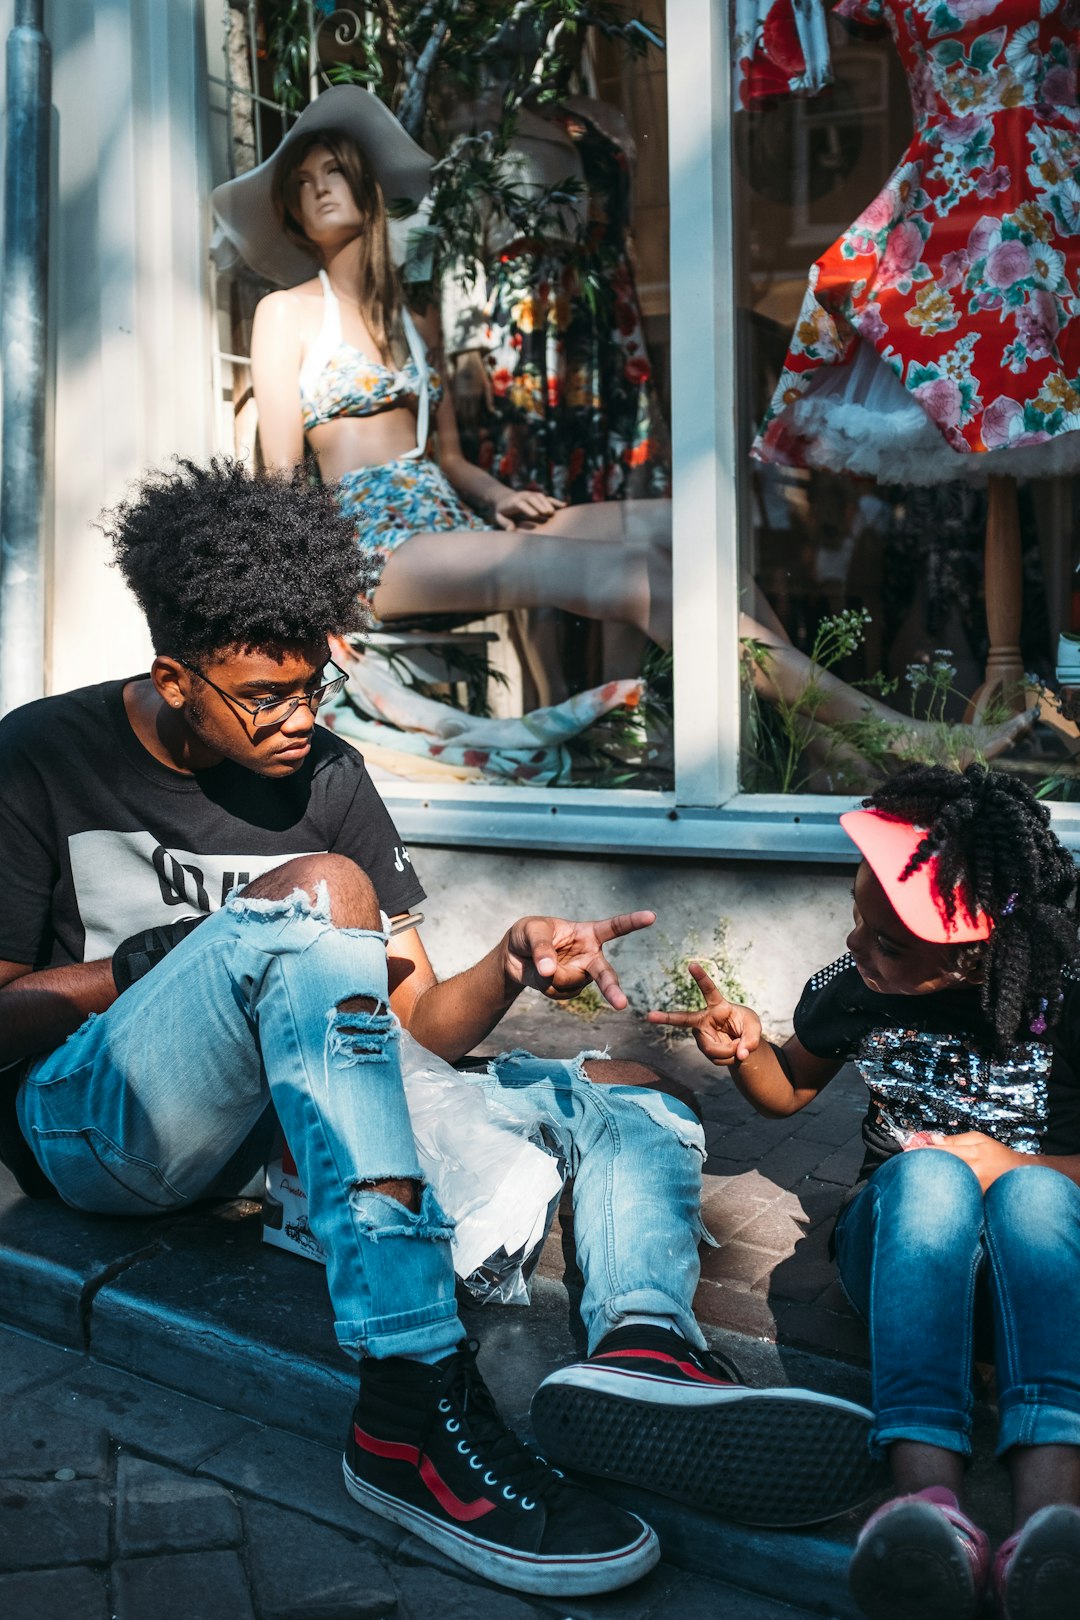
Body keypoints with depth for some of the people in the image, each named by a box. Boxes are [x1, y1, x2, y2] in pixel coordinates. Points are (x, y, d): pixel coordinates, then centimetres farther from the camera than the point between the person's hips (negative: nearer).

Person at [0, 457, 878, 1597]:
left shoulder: (326, 775, 10)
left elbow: (426, 1029, 6)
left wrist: (510, 966, -14)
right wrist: (150, 963, -15)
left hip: (294, 1121, 6)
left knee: (628, 1099, -6)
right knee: (316, 890, -33)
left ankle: (644, 1335, -41)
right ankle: (412, 1398, -42)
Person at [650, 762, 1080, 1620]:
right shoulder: (855, 990, -5)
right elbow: (789, 1091, 14)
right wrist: (746, 1049, -8)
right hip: (904, 1238, 1)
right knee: (931, 1173, -35)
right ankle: (931, 1506, -56)